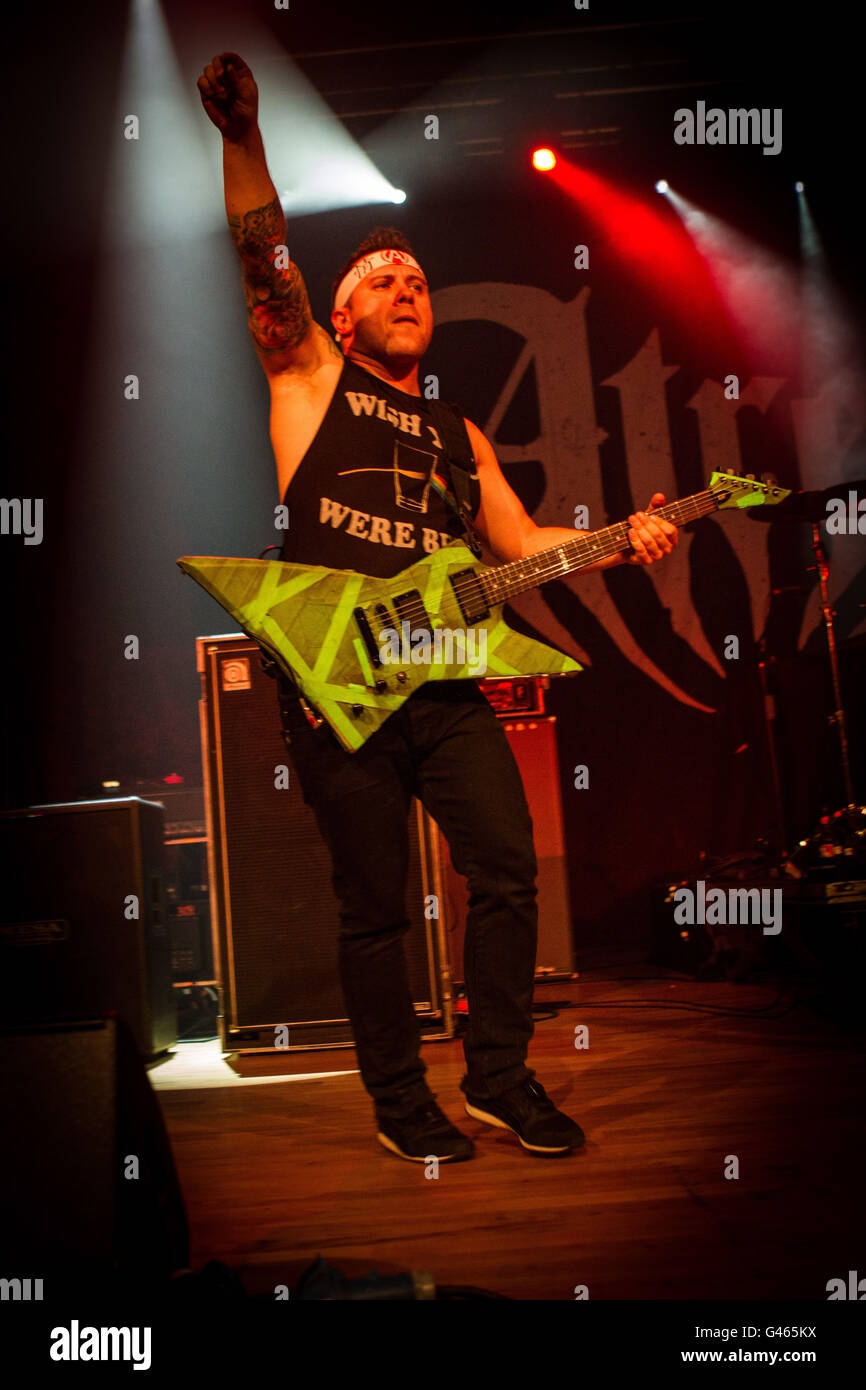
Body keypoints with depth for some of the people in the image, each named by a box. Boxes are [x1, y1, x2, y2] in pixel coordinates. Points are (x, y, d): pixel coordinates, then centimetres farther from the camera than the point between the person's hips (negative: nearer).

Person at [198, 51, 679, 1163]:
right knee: (375, 907, 3)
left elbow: (520, 543, 17)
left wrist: (623, 540, 4)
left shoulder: (457, 433, 22)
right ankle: (400, 1104, 20)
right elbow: (265, 260, -4)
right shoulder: (309, 379, 10)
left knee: (509, 870, -1)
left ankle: (499, 1080, 17)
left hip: (445, 683, 4)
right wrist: (242, 136, -14)